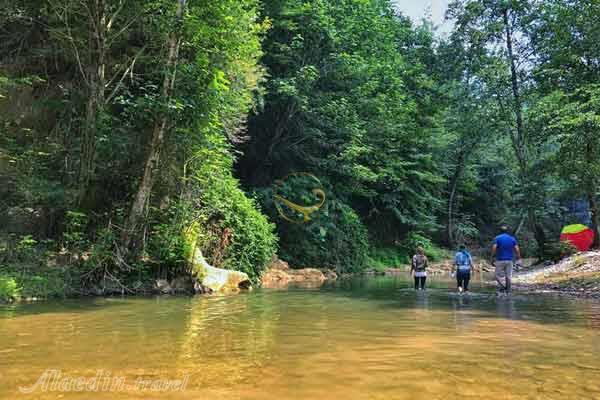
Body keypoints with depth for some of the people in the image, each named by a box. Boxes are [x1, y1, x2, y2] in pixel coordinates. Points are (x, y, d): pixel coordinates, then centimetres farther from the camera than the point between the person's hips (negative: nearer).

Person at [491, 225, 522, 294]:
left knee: (498, 275, 3)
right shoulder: (512, 238, 7)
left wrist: (493, 259, -8)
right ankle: (508, 290, 9)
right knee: (508, 276, 9)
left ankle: (502, 287, -19)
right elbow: (517, 249, 0)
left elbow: (494, 248, -13)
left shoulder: (497, 238, -2)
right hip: (510, 260, 3)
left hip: (500, 260, -3)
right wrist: (518, 259, 6)